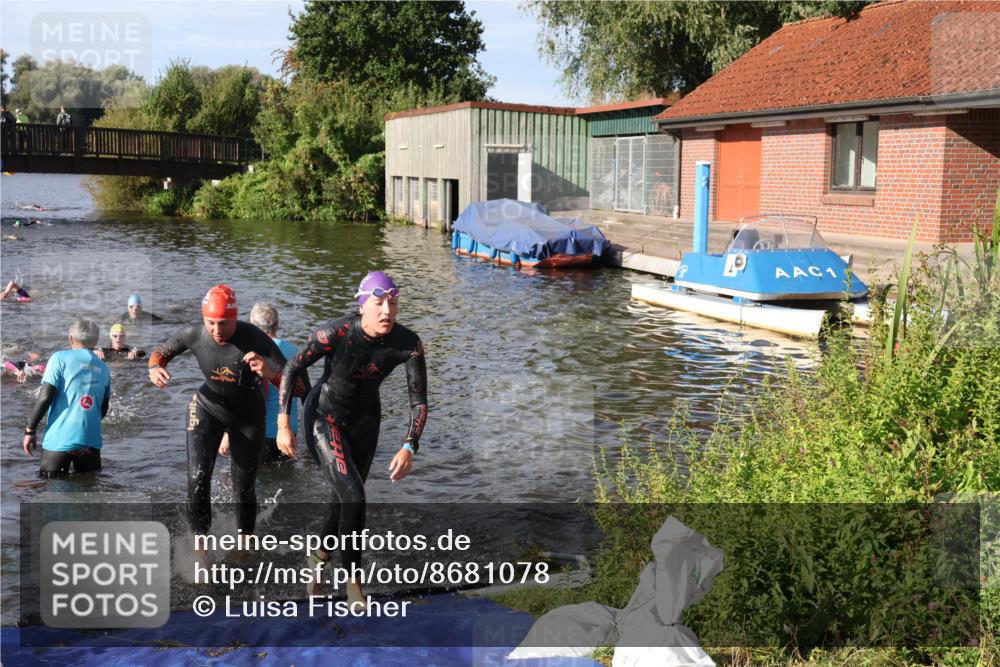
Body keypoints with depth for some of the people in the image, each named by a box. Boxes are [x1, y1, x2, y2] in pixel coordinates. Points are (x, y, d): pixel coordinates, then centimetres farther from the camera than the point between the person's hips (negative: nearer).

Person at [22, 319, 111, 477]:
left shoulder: (60, 358, 1)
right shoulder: (103, 368, 13)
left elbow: (45, 397, -8)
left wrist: (30, 429, 1)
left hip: (60, 440, -3)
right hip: (91, 441, 3)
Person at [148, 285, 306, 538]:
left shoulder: (254, 339, -31)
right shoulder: (194, 334, -22)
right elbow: (161, 351, -1)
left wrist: (269, 372, -55)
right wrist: (155, 368, -25)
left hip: (247, 416, -1)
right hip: (207, 408, 2)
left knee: (244, 488, 4)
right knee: (198, 476, -16)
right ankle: (199, 537, 4)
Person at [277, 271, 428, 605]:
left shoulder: (408, 343, -22)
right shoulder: (336, 333, -30)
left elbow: (419, 401, -18)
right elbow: (291, 368, -16)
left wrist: (409, 447, -32)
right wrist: (283, 426, -18)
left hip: (365, 420, 4)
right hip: (324, 417, -4)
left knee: (345, 498, 18)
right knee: (354, 498, -17)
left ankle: (319, 557, 49)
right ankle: (352, 580, 4)